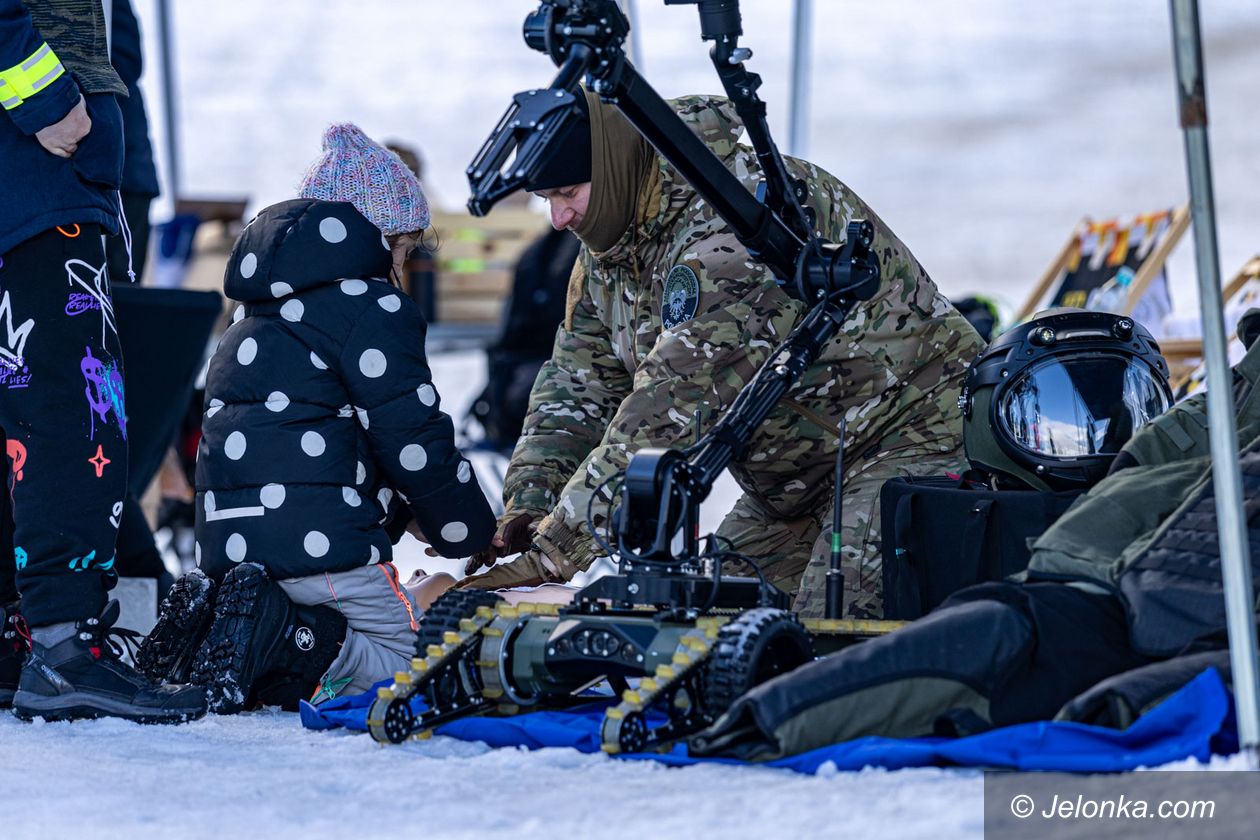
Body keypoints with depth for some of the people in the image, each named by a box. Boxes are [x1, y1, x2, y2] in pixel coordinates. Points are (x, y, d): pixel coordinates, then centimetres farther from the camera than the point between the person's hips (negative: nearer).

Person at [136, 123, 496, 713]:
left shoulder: (258, 314, 25)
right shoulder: (369, 305, -4)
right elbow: (413, 438, -6)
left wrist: (404, 512, 28)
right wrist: (469, 532, 10)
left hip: (229, 544, 8)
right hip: (318, 542, -8)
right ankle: (278, 636, -24)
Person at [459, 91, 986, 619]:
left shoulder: (736, 221, -29)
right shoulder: (607, 246, 3)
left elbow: (678, 404, -35)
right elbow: (578, 386, 7)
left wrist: (554, 553, -35)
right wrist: (528, 506, -12)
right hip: (794, 478, 10)